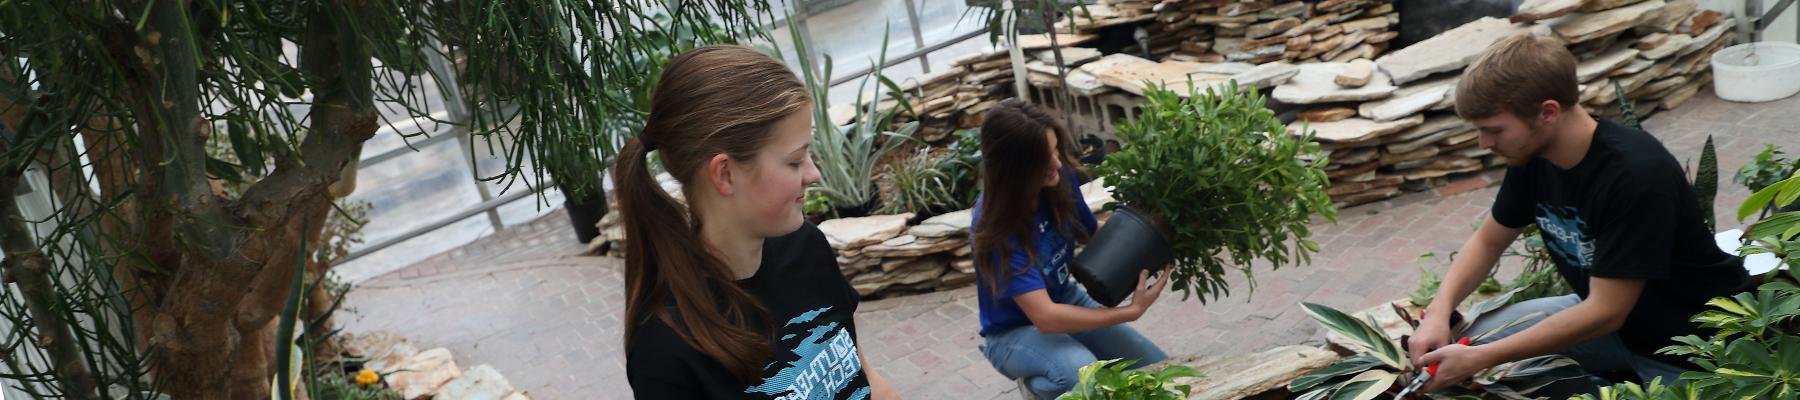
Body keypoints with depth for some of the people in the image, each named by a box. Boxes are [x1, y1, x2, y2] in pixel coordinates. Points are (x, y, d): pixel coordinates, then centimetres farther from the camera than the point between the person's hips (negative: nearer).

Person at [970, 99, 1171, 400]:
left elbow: (1092, 235, 4)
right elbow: (1045, 318, -33)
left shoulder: (1060, 178, -15)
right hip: (1016, 330, -6)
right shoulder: (995, 225, -31)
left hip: (1066, 299, 6)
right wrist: (1131, 312, -33)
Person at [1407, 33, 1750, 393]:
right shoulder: (1533, 154, -9)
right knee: (1475, 338, -5)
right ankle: (1620, 377, 6)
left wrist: (1482, 358, -29)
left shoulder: (1635, 175, -31)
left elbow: (1606, 312, -29)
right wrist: (1439, 312, -11)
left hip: (1691, 341, -7)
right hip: (1602, 311, 7)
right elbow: (1488, 241, 7)